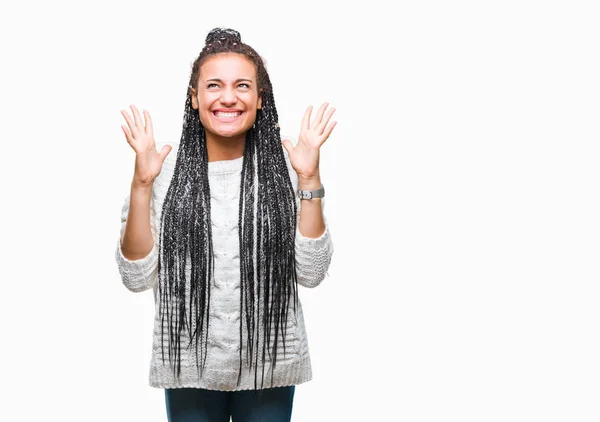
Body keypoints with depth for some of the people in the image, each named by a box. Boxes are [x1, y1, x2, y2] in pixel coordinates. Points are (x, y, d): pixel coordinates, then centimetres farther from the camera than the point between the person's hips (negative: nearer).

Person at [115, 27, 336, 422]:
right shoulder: (167, 169, -5)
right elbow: (137, 278, -8)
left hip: (270, 364, 0)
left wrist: (309, 179, -14)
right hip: (189, 366, 0)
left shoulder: (283, 166, -4)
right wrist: (141, 184, -15)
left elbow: (311, 272, -8)